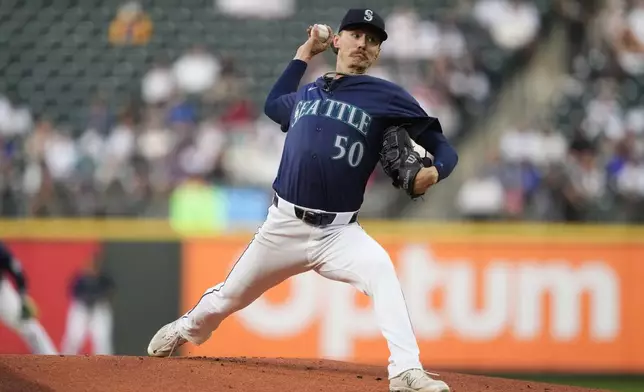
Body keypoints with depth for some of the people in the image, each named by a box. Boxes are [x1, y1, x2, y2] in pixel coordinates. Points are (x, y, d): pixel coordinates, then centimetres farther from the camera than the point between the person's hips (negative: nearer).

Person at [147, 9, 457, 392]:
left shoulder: (386, 97, -2)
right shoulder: (306, 94, 13)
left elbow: (444, 149, -4)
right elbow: (273, 105, 37)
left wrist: (434, 172, -27)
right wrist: (305, 53, 31)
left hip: (339, 231, -3)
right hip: (284, 226, 4)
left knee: (380, 270, -33)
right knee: (228, 299, 16)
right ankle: (185, 330, 49)